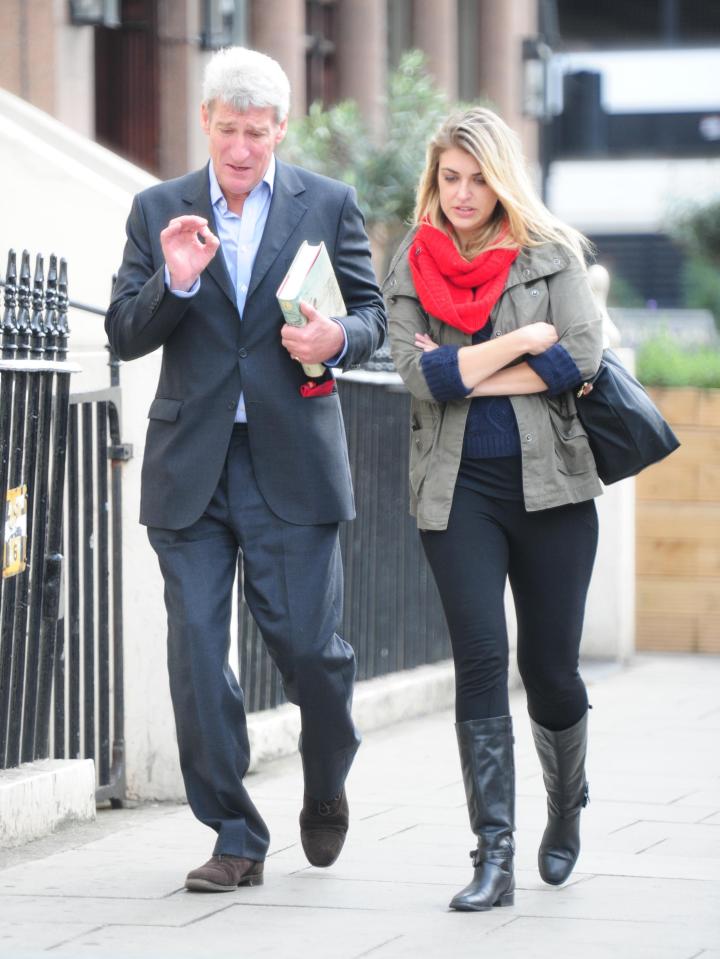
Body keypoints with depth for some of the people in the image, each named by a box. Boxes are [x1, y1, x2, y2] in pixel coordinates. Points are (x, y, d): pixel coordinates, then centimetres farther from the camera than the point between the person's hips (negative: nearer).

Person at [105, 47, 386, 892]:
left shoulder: (328, 205, 6)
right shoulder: (157, 211, 8)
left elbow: (371, 314, 8)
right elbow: (124, 336, 4)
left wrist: (338, 338, -15)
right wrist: (174, 282, -15)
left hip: (291, 464, -1)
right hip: (190, 466, 1)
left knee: (308, 645, -2)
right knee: (196, 654, -2)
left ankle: (326, 791, 28)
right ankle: (235, 837, 8)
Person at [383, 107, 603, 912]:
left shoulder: (551, 255, 6)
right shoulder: (410, 267, 8)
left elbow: (581, 359, -8)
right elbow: (419, 375, -5)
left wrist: (466, 375, -9)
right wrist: (522, 343, -9)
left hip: (549, 482, 0)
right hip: (458, 489, 0)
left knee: (550, 667, 4)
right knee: (481, 660, -11)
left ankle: (566, 809, 33)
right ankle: (493, 858, -11)